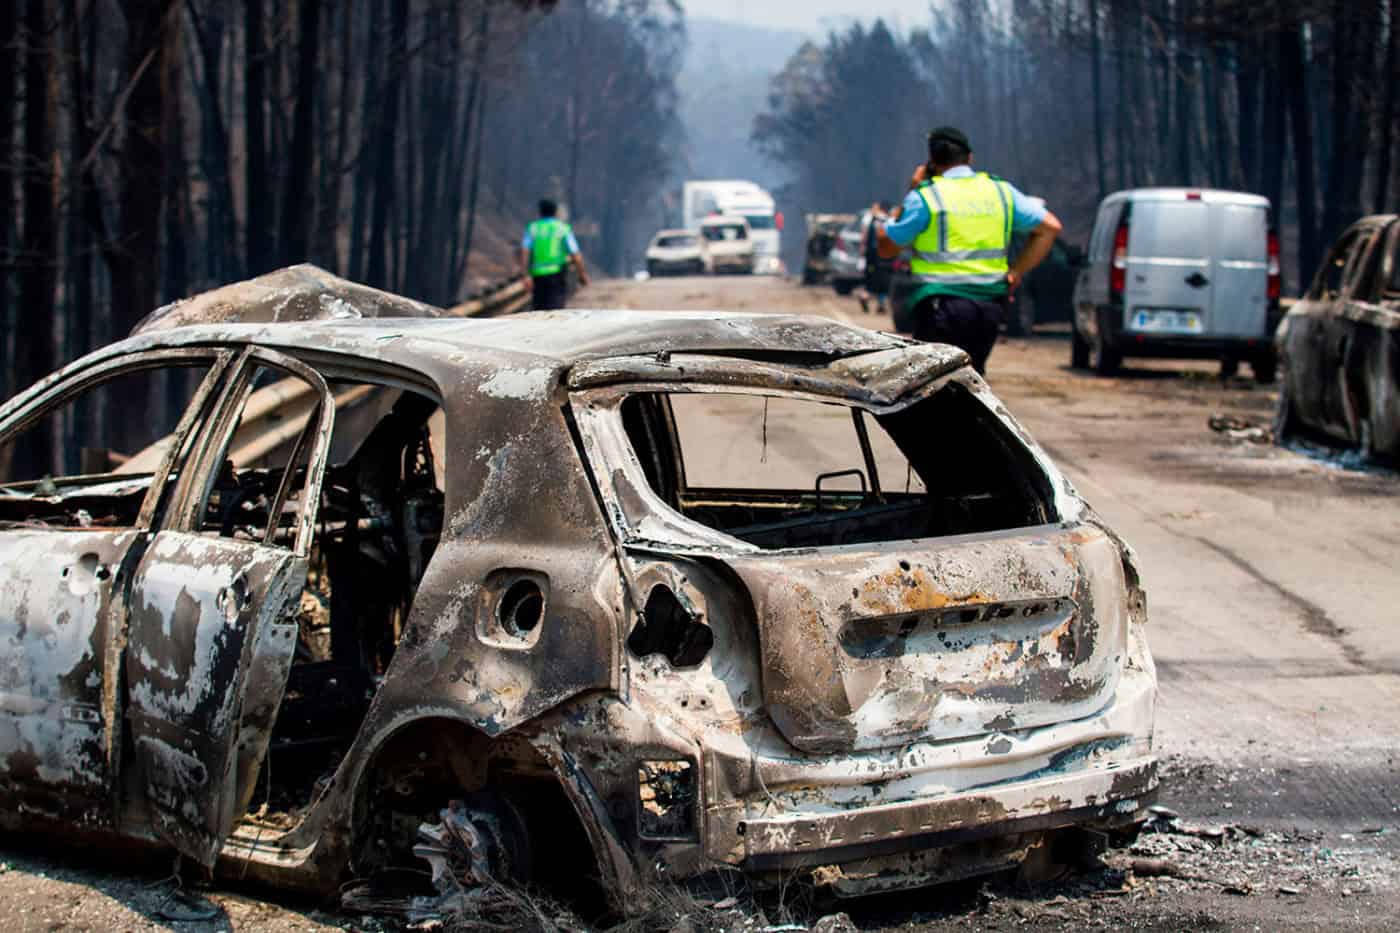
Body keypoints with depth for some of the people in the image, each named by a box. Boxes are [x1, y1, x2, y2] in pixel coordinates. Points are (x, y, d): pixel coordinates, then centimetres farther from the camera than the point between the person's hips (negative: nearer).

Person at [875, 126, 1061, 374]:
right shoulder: (1001, 191, 10)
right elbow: (1050, 226, 9)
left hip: (943, 305, -5)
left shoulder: (924, 197, -5)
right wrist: (1016, 272, 9)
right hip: (991, 304, 5)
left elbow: (886, 246, 3)